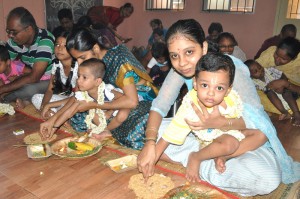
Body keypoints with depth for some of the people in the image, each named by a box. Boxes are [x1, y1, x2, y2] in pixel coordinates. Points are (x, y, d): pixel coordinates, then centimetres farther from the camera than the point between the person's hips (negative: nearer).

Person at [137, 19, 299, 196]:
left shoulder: (231, 68, -26)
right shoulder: (180, 69, -12)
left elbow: (258, 122, -27)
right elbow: (159, 106, -16)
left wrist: (220, 123, -45)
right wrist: (150, 143, -33)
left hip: (242, 138, -3)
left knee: (267, 179, -33)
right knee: (155, 131, -17)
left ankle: (197, 163, -16)